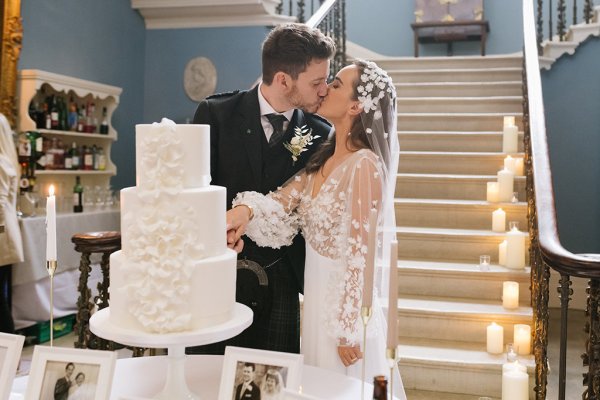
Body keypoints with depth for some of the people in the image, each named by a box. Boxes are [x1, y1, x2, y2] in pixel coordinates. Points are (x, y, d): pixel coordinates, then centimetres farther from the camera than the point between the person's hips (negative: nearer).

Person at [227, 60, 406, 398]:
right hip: (317, 295, 8)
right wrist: (246, 209, -26)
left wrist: (350, 328, -16)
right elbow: (280, 207, -5)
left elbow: (362, 255, -20)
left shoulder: (364, 165, -20)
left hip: (345, 304, -8)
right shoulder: (322, 160, 5)